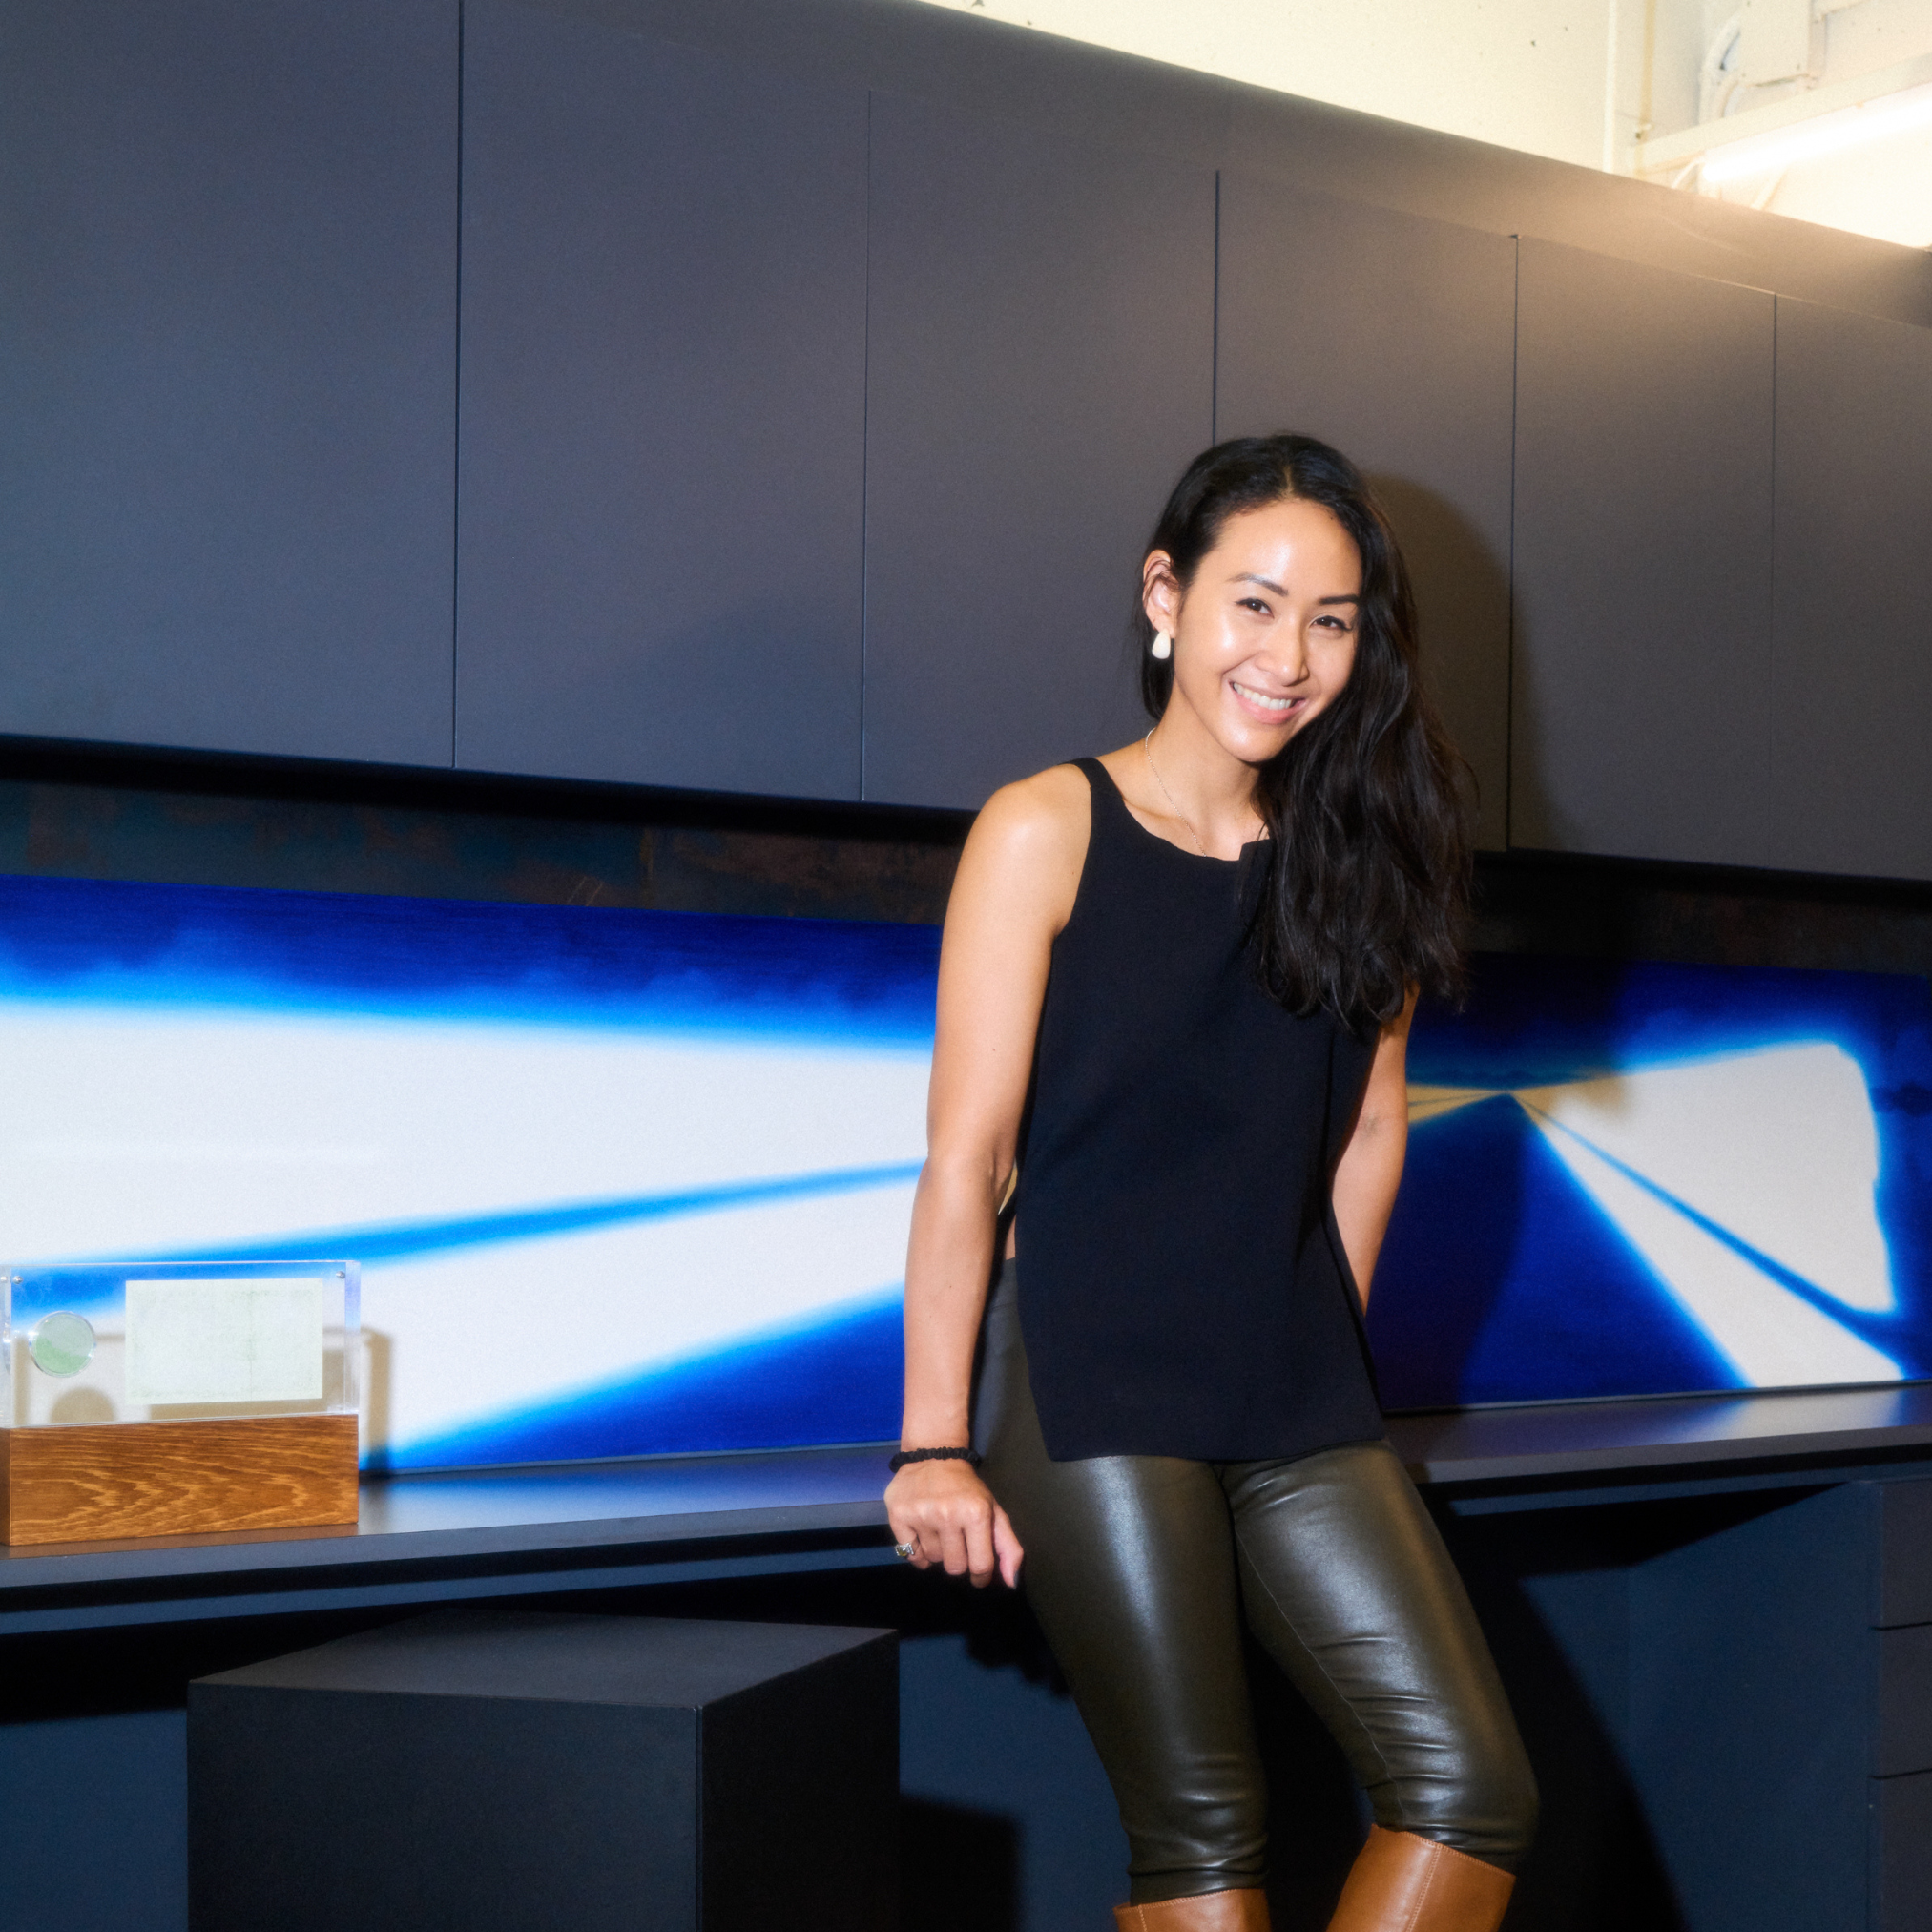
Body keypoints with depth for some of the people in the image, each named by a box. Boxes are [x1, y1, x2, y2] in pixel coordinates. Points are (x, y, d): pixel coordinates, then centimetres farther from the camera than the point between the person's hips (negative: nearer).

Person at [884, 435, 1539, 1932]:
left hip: (1300, 1408, 5)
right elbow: (965, 1158, -6)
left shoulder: (1357, 854, 11)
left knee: (1472, 1784, -5)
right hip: (1090, 1387, -5)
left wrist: (1319, 1353, 14)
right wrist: (935, 1443, -9)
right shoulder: (1049, 832, -4)